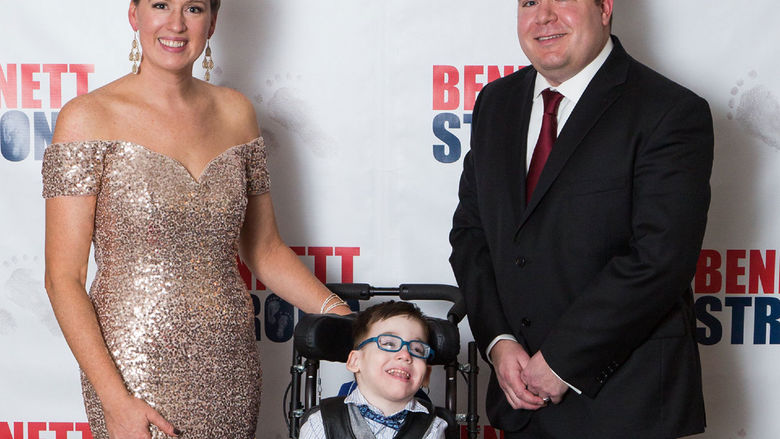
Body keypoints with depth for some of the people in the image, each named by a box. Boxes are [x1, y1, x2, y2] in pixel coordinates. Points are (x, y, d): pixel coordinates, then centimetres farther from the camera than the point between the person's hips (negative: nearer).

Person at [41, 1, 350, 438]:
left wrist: (349, 320, -1)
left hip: (232, 366, 4)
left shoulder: (236, 112, 6)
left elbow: (265, 250, 11)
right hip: (136, 366, -3)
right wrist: (115, 399, -16)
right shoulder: (88, 118, -6)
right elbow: (63, 277, -8)